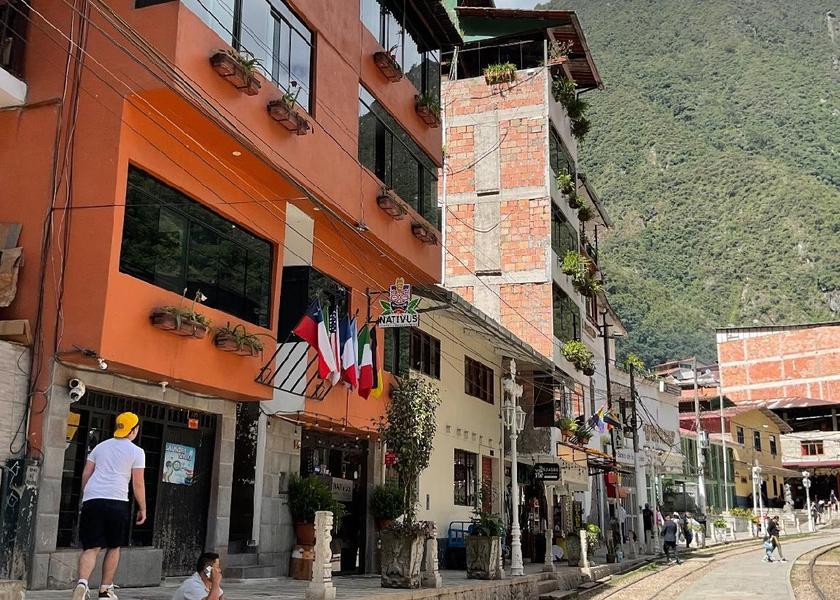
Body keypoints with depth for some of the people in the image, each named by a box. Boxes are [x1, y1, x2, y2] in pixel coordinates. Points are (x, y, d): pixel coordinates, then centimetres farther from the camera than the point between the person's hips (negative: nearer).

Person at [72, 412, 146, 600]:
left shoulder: (100, 446, 17)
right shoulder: (137, 452, 4)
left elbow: (86, 474, 17)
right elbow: (138, 484, 1)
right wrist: (142, 508, 10)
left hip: (92, 499, 3)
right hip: (117, 502, -3)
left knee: (91, 547, 2)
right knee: (113, 547, 14)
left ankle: (82, 583, -21)